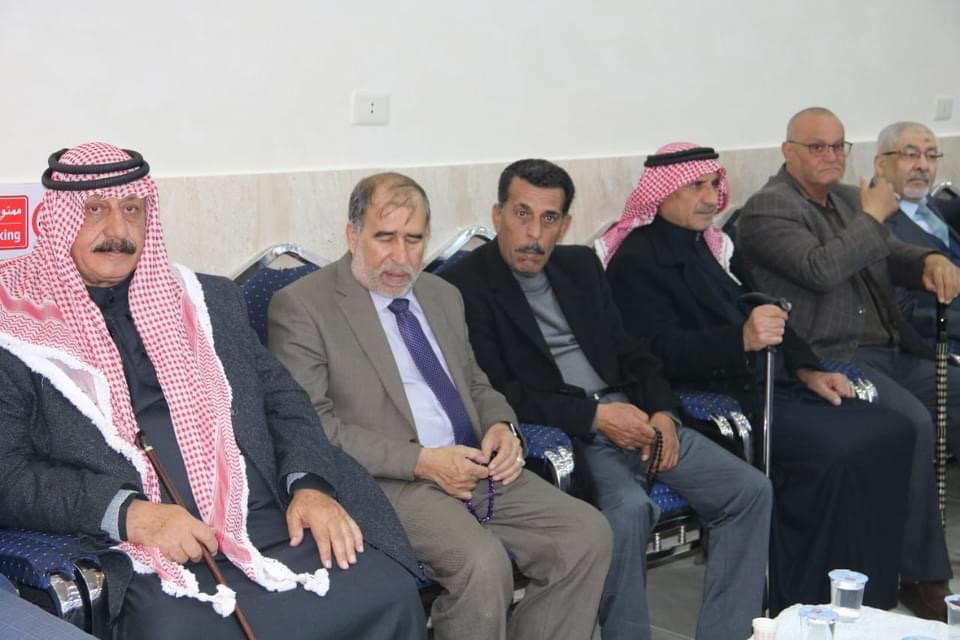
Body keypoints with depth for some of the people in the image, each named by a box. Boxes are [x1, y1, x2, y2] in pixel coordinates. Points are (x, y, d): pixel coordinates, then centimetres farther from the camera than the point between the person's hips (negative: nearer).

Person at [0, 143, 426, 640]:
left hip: (277, 526, 4)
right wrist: (129, 513, -16)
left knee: (390, 591, -19)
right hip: (149, 560, -4)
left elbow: (282, 398, 19)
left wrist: (309, 484, -1)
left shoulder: (209, 299, 18)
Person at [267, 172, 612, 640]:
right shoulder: (301, 307, -4)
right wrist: (419, 461, -18)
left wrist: (500, 426, 2)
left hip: (473, 467, 7)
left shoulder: (443, 297, 19)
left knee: (588, 534, -11)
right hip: (385, 481, -7)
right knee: (481, 562, -30)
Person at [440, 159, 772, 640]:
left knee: (749, 490, -6)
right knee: (629, 507, -34)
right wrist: (595, 415, -17)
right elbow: (496, 394, -14)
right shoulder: (466, 286, -6)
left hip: (632, 415, 7)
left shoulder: (582, 265, 16)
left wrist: (662, 413, -1)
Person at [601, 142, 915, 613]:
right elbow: (664, 352, -17)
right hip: (714, 398, -8)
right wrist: (742, 340, -31)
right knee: (836, 454, -27)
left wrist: (806, 370, 9)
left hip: (771, 383, 8)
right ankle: (803, 605, -14)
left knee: (892, 432, -10)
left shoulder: (715, 244, 20)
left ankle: (873, 595, -2)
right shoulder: (636, 260, -5)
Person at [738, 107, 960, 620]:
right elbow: (819, 269, -21)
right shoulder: (768, 208, -5)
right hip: (831, 359, -8)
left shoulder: (847, 198, 19)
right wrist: (872, 217, -9)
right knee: (914, 423, -28)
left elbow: (891, 255, 22)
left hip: (890, 350, 9)